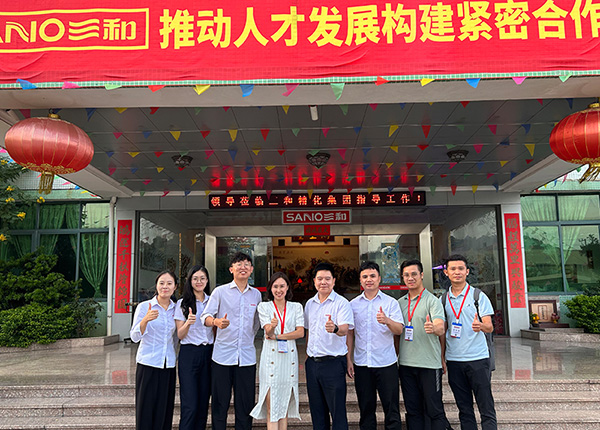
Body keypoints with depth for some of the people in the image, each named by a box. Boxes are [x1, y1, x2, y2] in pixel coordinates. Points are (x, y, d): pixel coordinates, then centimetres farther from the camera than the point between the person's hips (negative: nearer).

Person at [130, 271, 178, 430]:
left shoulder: (176, 309, 7)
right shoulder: (144, 307, -3)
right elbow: (134, 337, -10)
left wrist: (175, 356, 10)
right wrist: (145, 320, -26)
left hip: (168, 365, 3)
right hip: (148, 364, -3)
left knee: (164, 410, 6)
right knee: (146, 409, -1)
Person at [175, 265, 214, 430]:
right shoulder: (182, 303, 0)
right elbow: (180, 335, -3)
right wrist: (188, 323, -21)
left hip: (208, 353, 4)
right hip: (189, 354, -3)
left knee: (203, 402, 7)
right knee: (190, 405, -7)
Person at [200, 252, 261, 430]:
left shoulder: (256, 294, 10)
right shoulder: (220, 291, 1)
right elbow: (205, 317, -6)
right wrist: (216, 321, -26)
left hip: (247, 356, 3)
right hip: (223, 354, -2)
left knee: (245, 404, 7)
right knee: (219, 402, 4)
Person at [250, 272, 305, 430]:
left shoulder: (296, 307, 10)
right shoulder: (264, 307, 5)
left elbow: (300, 333, -1)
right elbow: (268, 331, -7)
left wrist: (277, 336, -9)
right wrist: (272, 325, -31)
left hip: (289, 356, 2)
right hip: (271, 356, -2)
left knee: (284, 405, 7)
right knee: (272, 407, -4)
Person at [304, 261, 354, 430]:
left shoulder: (342, 303, -7)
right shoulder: (309, 304, 11)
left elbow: (345, 329, -20)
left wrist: (335, 329, -41)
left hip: (333, 363, -6)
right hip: (312, 363, 6)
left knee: (337, 411, -1)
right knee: (317, 410, 14)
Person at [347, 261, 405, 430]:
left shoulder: (391, 302, 0)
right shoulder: (353, 304, 7)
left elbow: (399, 330, -11)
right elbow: (350, 333, 10)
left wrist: (387, 321, -31)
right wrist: (349, 360, 5)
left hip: (386, 363, -2)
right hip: (361, 364, 2)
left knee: (391, 408, 2)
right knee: (366, 408, 11)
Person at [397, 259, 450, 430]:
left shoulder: (432, 300, -5)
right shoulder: (400, 303, 10)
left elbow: (440, 328, -19)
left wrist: (433, 328, -41)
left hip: (429, 364, -5)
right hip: (406, 364, 5)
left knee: (434, 410, 2)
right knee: (413, 410, 12)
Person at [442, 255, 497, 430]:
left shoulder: (478, 296, 0)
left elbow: (489, 327, -5)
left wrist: (480, 326, -28)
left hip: (478, 358, -3)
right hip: (453, 359, 3)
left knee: (486, 409, -1)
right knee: (464, 409, 11)